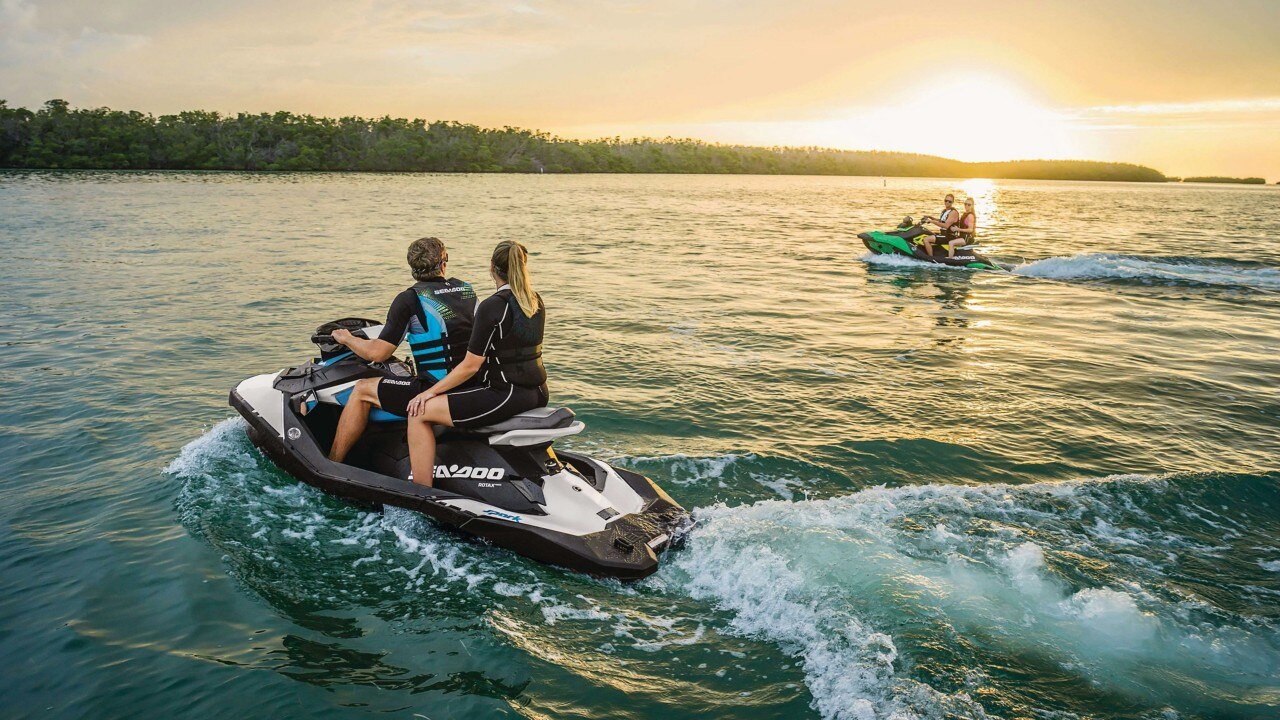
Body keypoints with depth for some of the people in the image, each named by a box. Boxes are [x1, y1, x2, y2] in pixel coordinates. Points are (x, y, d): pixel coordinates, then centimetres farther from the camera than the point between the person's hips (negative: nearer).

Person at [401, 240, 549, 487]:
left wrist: (430, 392, -5)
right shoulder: (536, 300, 8)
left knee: (419, 413, -3)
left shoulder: (492, 306, -16)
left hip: (508, 396, -9)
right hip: (538, 394, 9)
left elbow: (471, 366, -15)